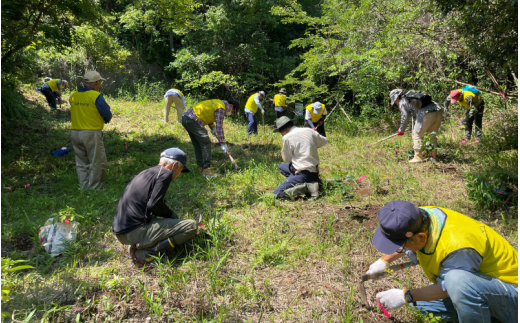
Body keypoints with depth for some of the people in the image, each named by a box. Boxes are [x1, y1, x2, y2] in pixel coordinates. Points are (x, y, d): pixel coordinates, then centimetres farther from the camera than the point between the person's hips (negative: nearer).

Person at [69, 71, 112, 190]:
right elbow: (108, 115, -10)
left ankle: (84, 188, 20)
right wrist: (106, 120, 10)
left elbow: (75, 113, 12)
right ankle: (94, 189, 6)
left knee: (81, 164, 14)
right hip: (91, 133, -7)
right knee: (97, 163, 3)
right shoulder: (96, 96, -12)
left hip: (75, 132, 7)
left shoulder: (73, 96, 7)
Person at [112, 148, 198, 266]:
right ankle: (145, 253, -12)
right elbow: (154, 205, -17)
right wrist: (172, 215, 1)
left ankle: (139, 245, 8)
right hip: (135, 232, -9)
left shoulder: (145, 172, 20)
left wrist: (170, 216, 29)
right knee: (191, 226, -9)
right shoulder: (165, 173, -6)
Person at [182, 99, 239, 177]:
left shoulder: (218, 102, 20)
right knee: (206, 144, -6)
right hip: (193, 121, -10)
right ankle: (206, 168, -4)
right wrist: (223, 143, -6)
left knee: (198, 144, 15)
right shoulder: (221, 108, -10)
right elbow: (219, 127, -12)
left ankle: (200, 166, 22)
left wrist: (212, 127, 20)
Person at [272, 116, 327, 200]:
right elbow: (324, 141, 20)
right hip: (315, 171, 8)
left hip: (302, 174, -8)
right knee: (281, 167, 27)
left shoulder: (287, 138, -13)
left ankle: (306, 187, -14)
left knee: (276, 195, -5)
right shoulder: (309, 131, 5)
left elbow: (287, 159, -3)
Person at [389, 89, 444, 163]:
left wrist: (401, 131, 19)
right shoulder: (412, 96, 32)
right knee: (432, 134, 21)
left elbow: (405, 118, 6)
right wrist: (414, 129, 42)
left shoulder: (402, 102, 7)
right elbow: (414, 115, 37)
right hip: (438, 111, 9)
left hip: (428, 115, -9)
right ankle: (434, 156, 23)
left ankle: (418, 157, 3)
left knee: (417, 134, 4)